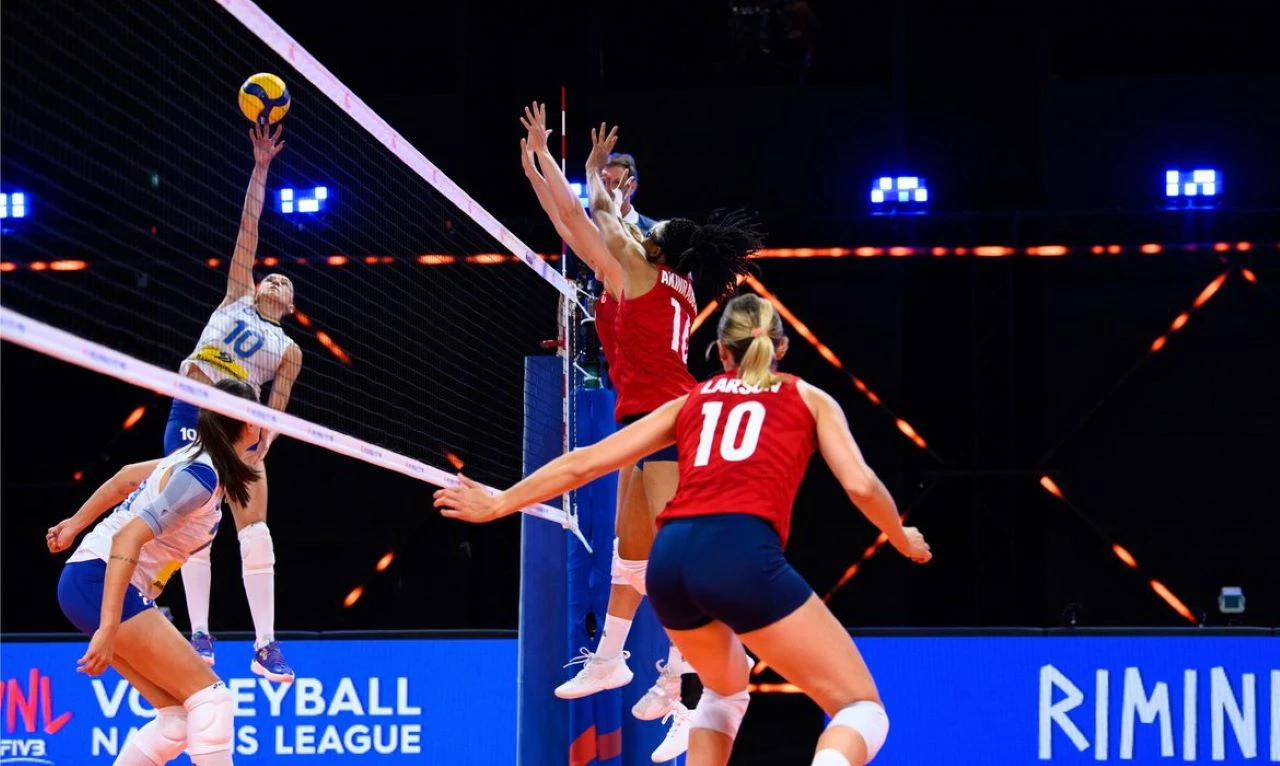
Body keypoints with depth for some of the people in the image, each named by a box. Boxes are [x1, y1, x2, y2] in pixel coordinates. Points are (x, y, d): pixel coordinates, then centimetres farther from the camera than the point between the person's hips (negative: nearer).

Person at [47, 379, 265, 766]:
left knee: (178, 718, 4)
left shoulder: (195, 459, 11)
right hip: (101, 580, -10)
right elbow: (128, 538, -27)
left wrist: (75, 524, 36)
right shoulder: (201, 476, -18)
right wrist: (108, 629, -32)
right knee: (210, 698, -13)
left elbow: (127, 477, 26)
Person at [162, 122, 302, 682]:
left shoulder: (288, 350, 16)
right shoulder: (235, 296, 18)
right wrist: (260, 169, 11)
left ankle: (265, 645, -9)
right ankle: (199, 633, -3)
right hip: (191, 414, 0)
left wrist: (260, 449, -10)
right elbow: (249, 228, 14)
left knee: (254, 525, -8)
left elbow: (276, 409, 8)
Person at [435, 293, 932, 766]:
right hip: (742, 555, -5)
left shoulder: (689, 403, 28)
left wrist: (495, 505, 39)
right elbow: (860, 484, 8)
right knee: (862, 710, -2)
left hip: (670, 559, 5)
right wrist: (903, 541, 28)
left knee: (725, 691, 34)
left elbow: (581, 464, 27)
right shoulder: (808, 398, 22)